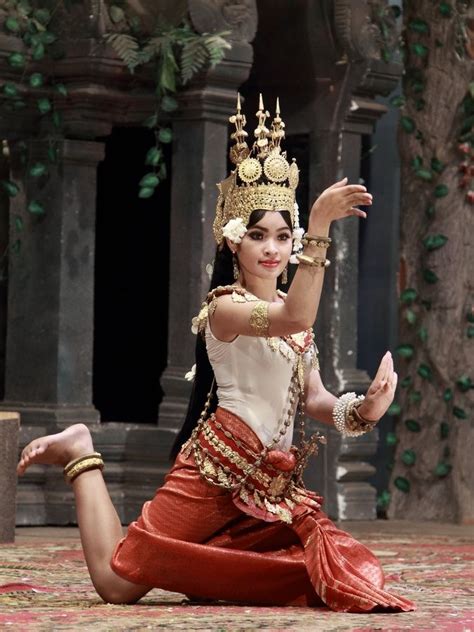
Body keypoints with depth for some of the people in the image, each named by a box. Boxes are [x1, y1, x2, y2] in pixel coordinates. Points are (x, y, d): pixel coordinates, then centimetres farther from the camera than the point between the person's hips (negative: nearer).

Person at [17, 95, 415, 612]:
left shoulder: (289, 310, 14)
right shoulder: (226, 307, -12)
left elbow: (314, 400, 9)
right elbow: (294, 319, -32)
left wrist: (364, 409, -12)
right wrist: (319, 229, -39)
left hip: (270, 487, 8)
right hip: (217, 471, -8)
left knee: (340, 567, -6)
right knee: (116, 583, -11)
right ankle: (80, 458, 15)